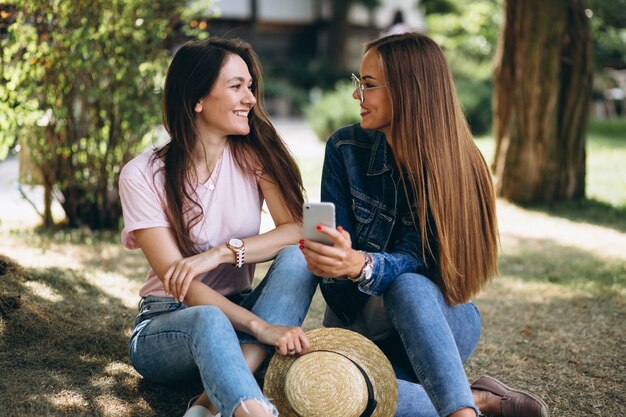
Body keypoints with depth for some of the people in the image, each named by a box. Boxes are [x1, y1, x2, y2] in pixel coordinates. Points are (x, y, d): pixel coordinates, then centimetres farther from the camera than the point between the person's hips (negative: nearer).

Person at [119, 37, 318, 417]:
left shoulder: (254, 153, -1)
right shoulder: (142, 176, -11)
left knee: (298, 257, -26)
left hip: (237, 310, 4)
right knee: (208, 319, -39)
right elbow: (178, 281, -19)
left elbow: (299, 229, -12)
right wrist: (261, 327, -32)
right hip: (169, 322, -3)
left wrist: (225, 252, -27)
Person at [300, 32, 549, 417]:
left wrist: (361, 265, -43)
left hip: (440, 318, -2)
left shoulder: (455, 166, -13)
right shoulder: (346, 148, -6)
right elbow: (338, 249, -4)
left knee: (405, 287, -39)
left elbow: (414, 260, -22)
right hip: (358, 321, 2)